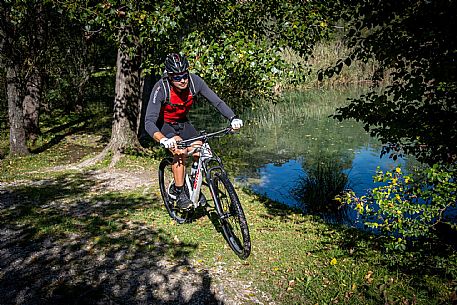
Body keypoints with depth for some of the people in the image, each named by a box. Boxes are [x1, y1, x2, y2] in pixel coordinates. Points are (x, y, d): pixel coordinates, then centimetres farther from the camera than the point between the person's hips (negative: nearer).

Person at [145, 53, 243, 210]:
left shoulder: (194, 81, -24)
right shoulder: (160, 89, -33)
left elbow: (217, 101, -18)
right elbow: (149, 122, -37)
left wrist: (233, 118, -35)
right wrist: (163, 140, -55)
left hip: (182, 122, 4)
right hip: (163, 124, -4)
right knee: (180, 151, -29)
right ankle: (180, 194, -12)